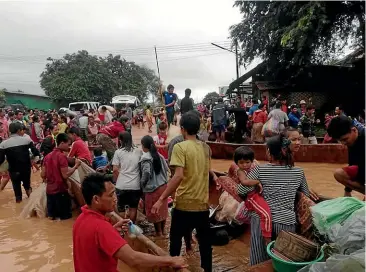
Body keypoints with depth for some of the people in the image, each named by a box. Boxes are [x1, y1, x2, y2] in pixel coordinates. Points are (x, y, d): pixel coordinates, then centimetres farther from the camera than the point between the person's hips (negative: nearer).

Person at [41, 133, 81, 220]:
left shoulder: (48, 156, 7)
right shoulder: (62, 156, -16)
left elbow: (43, 175, 8)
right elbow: (65, 175, -20)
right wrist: (76, 165, -11)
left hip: (49, 190, 7)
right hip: (61, 190, -7)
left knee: (51, 215, 20)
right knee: (65, 216, 7)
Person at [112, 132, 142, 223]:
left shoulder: (118, 152, -3)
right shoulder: (139, 151, 2)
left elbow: (115, 170, -4)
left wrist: (117, 181, 11)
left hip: (121, 185, -1)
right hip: (135, 185, 1)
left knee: (121, 208, 16)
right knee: (133, 208, 12)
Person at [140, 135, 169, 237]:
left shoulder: (145, 157, -16)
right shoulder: (159, 155, 5)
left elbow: (146, 173, -23)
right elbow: (166, 168, 8)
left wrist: (142, 183, -7)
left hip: (152, 188, -7)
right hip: (163, 185, 7)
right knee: (162, 209, 18)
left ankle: (159, 233, 21)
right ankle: (163, 230, 33)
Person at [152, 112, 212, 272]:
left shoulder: (180, 147, -13)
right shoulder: (206, 147, 6)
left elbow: (178, 176, -23)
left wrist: (161, 199, -20)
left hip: (184, 203, -5)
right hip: (203, 203, 5)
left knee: (175, 240, 15)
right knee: (205, 242, 16)